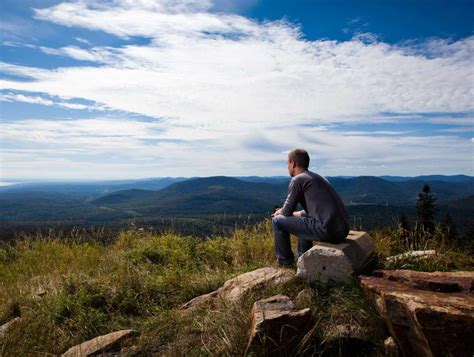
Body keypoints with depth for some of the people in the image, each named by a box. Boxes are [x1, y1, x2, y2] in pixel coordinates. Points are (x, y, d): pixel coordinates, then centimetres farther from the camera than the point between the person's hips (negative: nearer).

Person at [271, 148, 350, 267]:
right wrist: (292, 213, 33)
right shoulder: (317, 177, 22)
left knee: (277, 221, 2)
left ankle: (285, 261, 17)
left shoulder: (297, 180, -4)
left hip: (326, 230, -9)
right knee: (304, 217, 35)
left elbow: (287, 211, 0)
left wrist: (279, 213, 22)